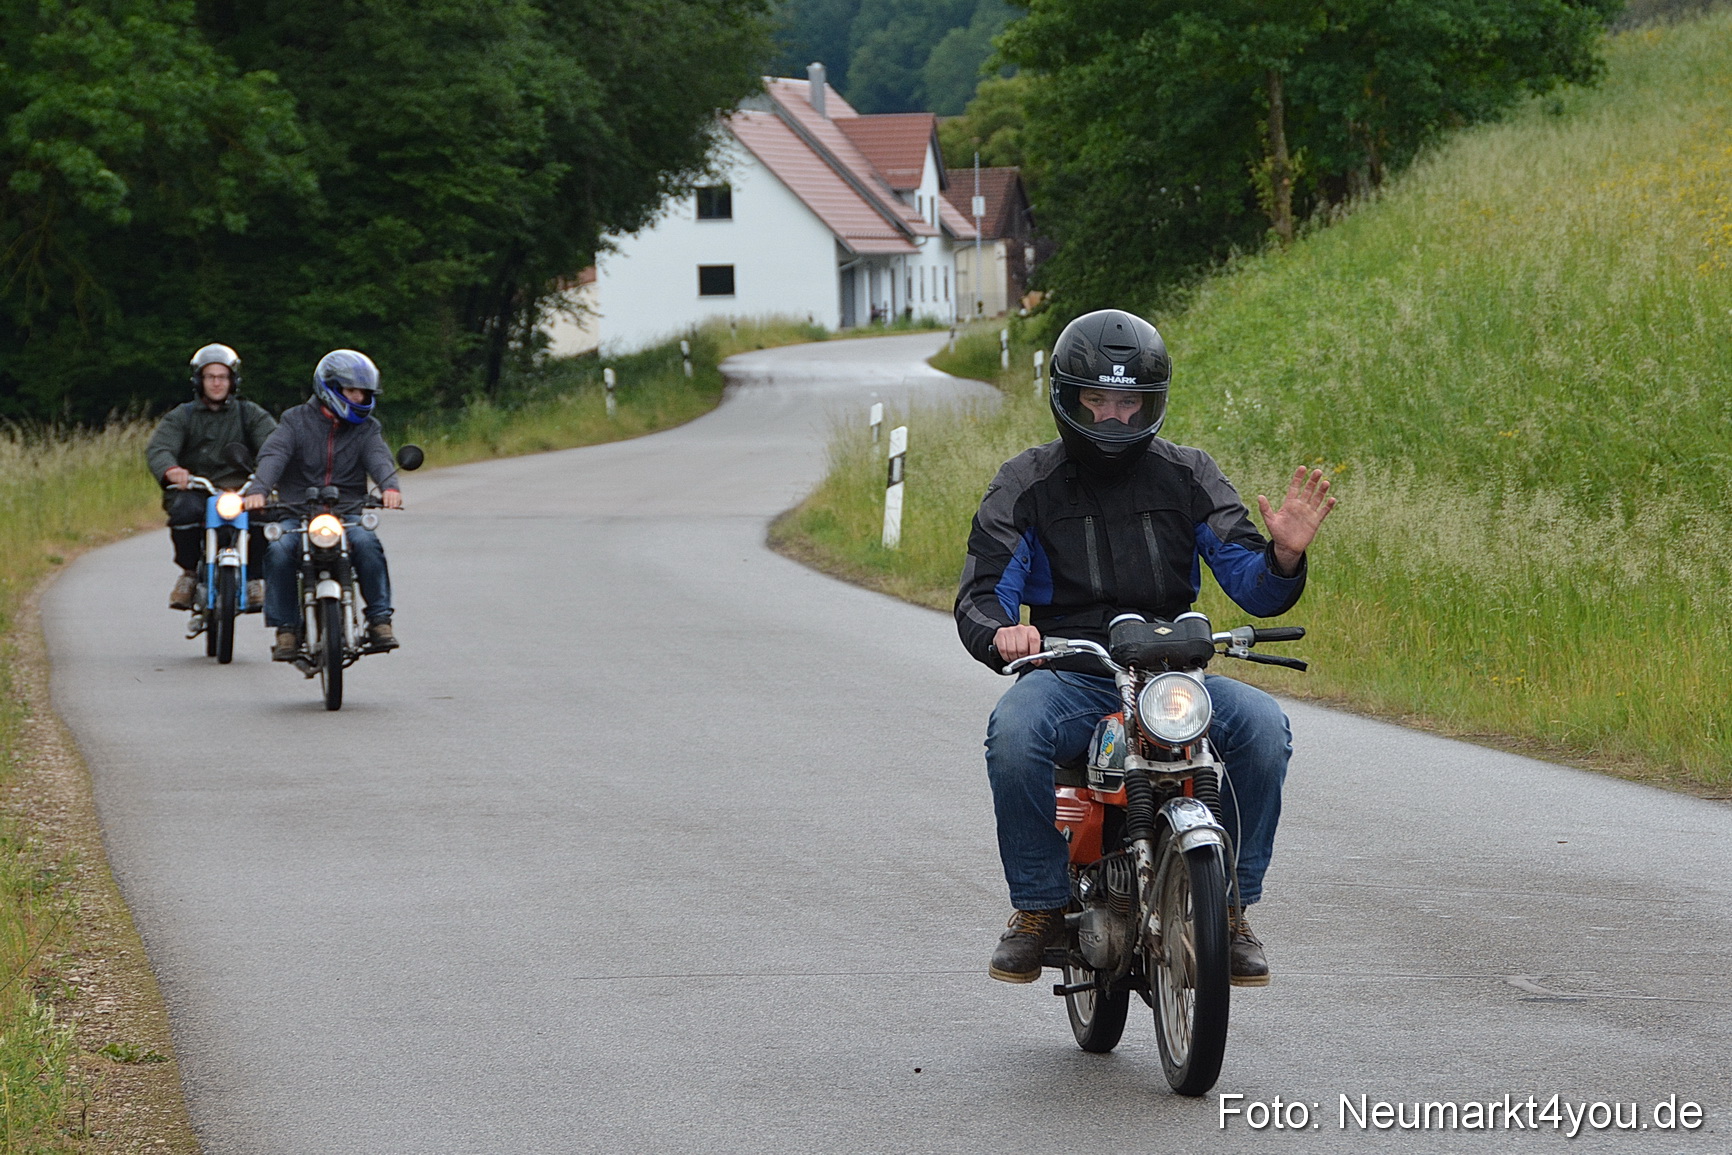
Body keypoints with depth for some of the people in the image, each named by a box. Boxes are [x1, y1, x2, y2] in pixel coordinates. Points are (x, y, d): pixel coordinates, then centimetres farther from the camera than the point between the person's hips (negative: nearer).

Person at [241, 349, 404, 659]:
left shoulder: (366, 428, 13)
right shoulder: (296, 421, 8)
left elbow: (378, 458, -7)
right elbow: (273, 454, -10)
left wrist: (389, 486, -32)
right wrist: (258, 489, -31)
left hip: (348, 516, 1)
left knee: (367, 544, -31)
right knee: (279, 552, -30)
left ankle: (380, 620, -20)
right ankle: (285, 629, -18)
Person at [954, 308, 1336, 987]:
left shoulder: (1187, 477, 9)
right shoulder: (1027, 484, 5)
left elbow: (1255, 589, 4)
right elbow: (982, 594, -3)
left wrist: (1283, 557, -20)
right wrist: (1001, 633, -28)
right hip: (1067, 676, -1)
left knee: (1263, 726, -27)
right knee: (1014, 733, -35)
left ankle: (1229, 907, -12)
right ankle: (1039, 905, -16)